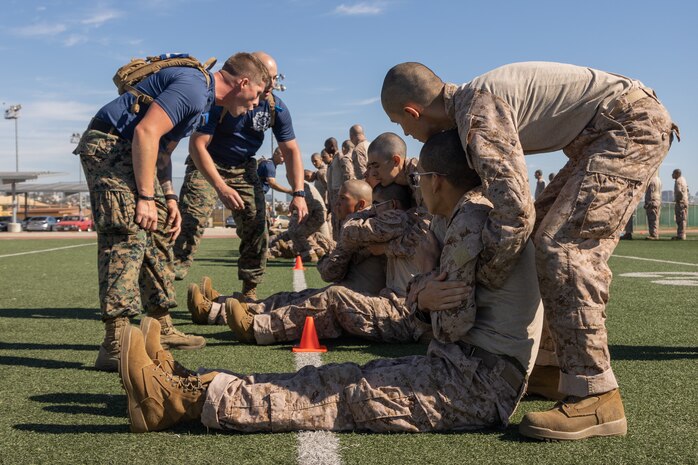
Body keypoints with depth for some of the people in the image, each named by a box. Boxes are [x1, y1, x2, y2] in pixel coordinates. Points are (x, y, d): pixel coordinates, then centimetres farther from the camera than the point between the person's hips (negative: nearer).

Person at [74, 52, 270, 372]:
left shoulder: (203, 96, 17)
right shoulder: (193, 87, -17)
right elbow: (146, 131, -26)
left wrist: (169, 199, 13)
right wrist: (146, 198, -25)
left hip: (129, 151, 11)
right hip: (109, 145, -11)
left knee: (158, 236, 11)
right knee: (127, 237, -18)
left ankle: (162, 329, 18)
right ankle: (114, 346, -21)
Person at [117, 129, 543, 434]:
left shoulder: (470, 219, -13)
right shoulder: (486, 214, 20)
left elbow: (452, 326, -17)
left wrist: (423, 296, 4)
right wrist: (423, 295, -9)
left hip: (480, 380, -9)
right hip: (478, 368, 9)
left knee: (344, 392, -15)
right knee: (339, 379, -1)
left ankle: (187, 398, -16)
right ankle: (189, 389, -3)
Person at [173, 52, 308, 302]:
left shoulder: (276, 107, -11)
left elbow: (290, 150, -5)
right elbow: (197, 144, -28)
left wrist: (298, 194, -17)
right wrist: (221, 187, -39)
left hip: (244, 168, 5)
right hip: (207, 165, -4)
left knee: (257, 229, -3)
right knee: (190, 224, -20)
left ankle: (249, 292, 10)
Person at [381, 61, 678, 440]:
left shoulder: (478, 113, -19)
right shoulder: (471, 100, 11)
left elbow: (514, 210, -25)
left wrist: (481, 281, -11)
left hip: (632, 123, -10)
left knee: (562, 247, -17)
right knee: (548, 229, 15)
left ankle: (595, 398, -14)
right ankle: (565, 365, 20)